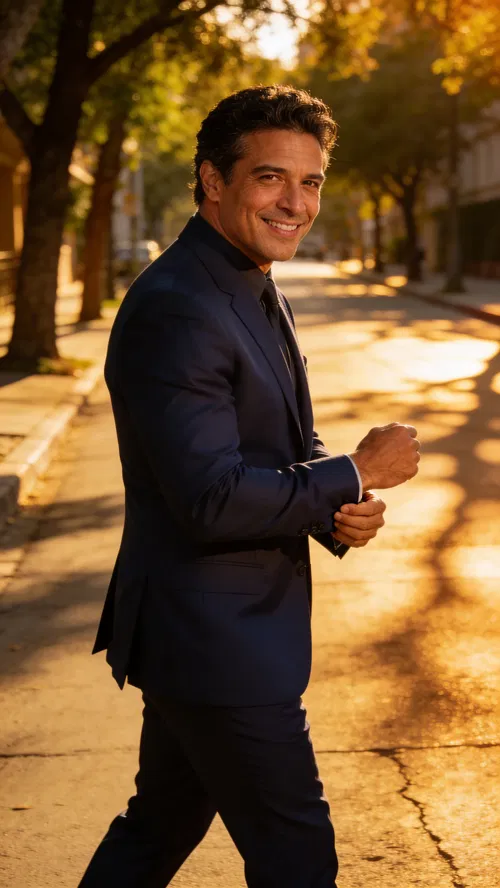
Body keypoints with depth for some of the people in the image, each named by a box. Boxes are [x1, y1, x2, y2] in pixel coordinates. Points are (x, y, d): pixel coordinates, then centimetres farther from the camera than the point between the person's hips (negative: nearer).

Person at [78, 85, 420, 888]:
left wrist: (340, 505, -7)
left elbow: (287, 445, 16)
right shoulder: (172, 309, -22)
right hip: (214, 640, -10)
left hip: (205, 632, 10)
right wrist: (357, 475, -17)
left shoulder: (259, 294, 10)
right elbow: (211, 498, -27)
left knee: (164, 821, 22)